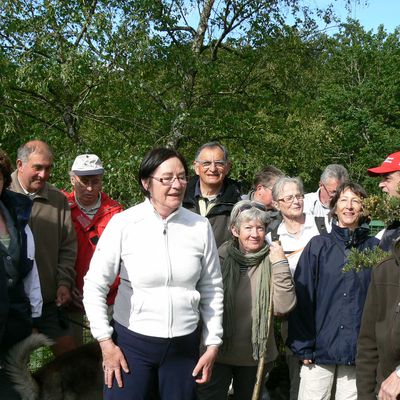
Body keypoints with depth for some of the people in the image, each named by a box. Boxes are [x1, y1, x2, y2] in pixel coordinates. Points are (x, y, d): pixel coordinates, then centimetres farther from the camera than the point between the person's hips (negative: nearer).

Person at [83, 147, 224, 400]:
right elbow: (95, 285, -6)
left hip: (184, 346, 2)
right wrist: (106, 342, -6)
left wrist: (213, 344, 6)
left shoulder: (200, 227, -3)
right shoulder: (124, 224, -10)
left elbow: (212, 289, 5)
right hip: (131, 343, -2)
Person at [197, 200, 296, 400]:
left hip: (255, 354, 1)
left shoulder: (270, 261, -7)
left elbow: (283, 307, -15)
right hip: (218, 352, -1)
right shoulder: (221, 258, -8)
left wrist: (281, 265, -21)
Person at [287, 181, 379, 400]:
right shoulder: (319, 245, 0)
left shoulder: (375, 248, 4)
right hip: (321, 349, -1)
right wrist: (302, 346, -7)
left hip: (358, 353, 1)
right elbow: (301, 298, -2)